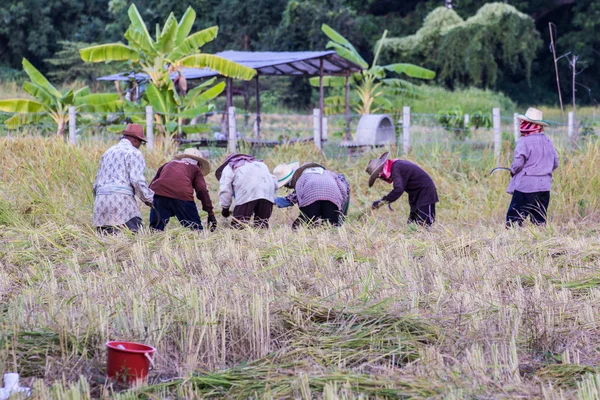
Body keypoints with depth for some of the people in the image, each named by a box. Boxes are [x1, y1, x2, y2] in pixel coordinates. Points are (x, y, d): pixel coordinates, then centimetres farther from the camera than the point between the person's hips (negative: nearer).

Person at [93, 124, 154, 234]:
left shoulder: (108, 152, 27)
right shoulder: (134, 153, 3)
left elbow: (97, 182, 26)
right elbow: (137, 180, -8)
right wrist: (149, 199, 4)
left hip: (101, 200, 7)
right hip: (121, 199, -7)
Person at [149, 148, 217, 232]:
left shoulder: (168, 164, 35)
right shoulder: (195, 169, 25)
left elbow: (151, 185, 30)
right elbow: (202, 190, 10)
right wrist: (210, 213, 7)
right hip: (182, 195, -2)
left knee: (155, 228, 1)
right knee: (196, 229, 2)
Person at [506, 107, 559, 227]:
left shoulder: (524, 142, -12)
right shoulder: (548, 141, 9)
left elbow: (518, 163, -15)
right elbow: (555, 163, 13)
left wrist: (513, 171, 5)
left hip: (525, 186, -6)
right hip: (544, 187, 6)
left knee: (513, 218, -4)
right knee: (539, 220, 10)